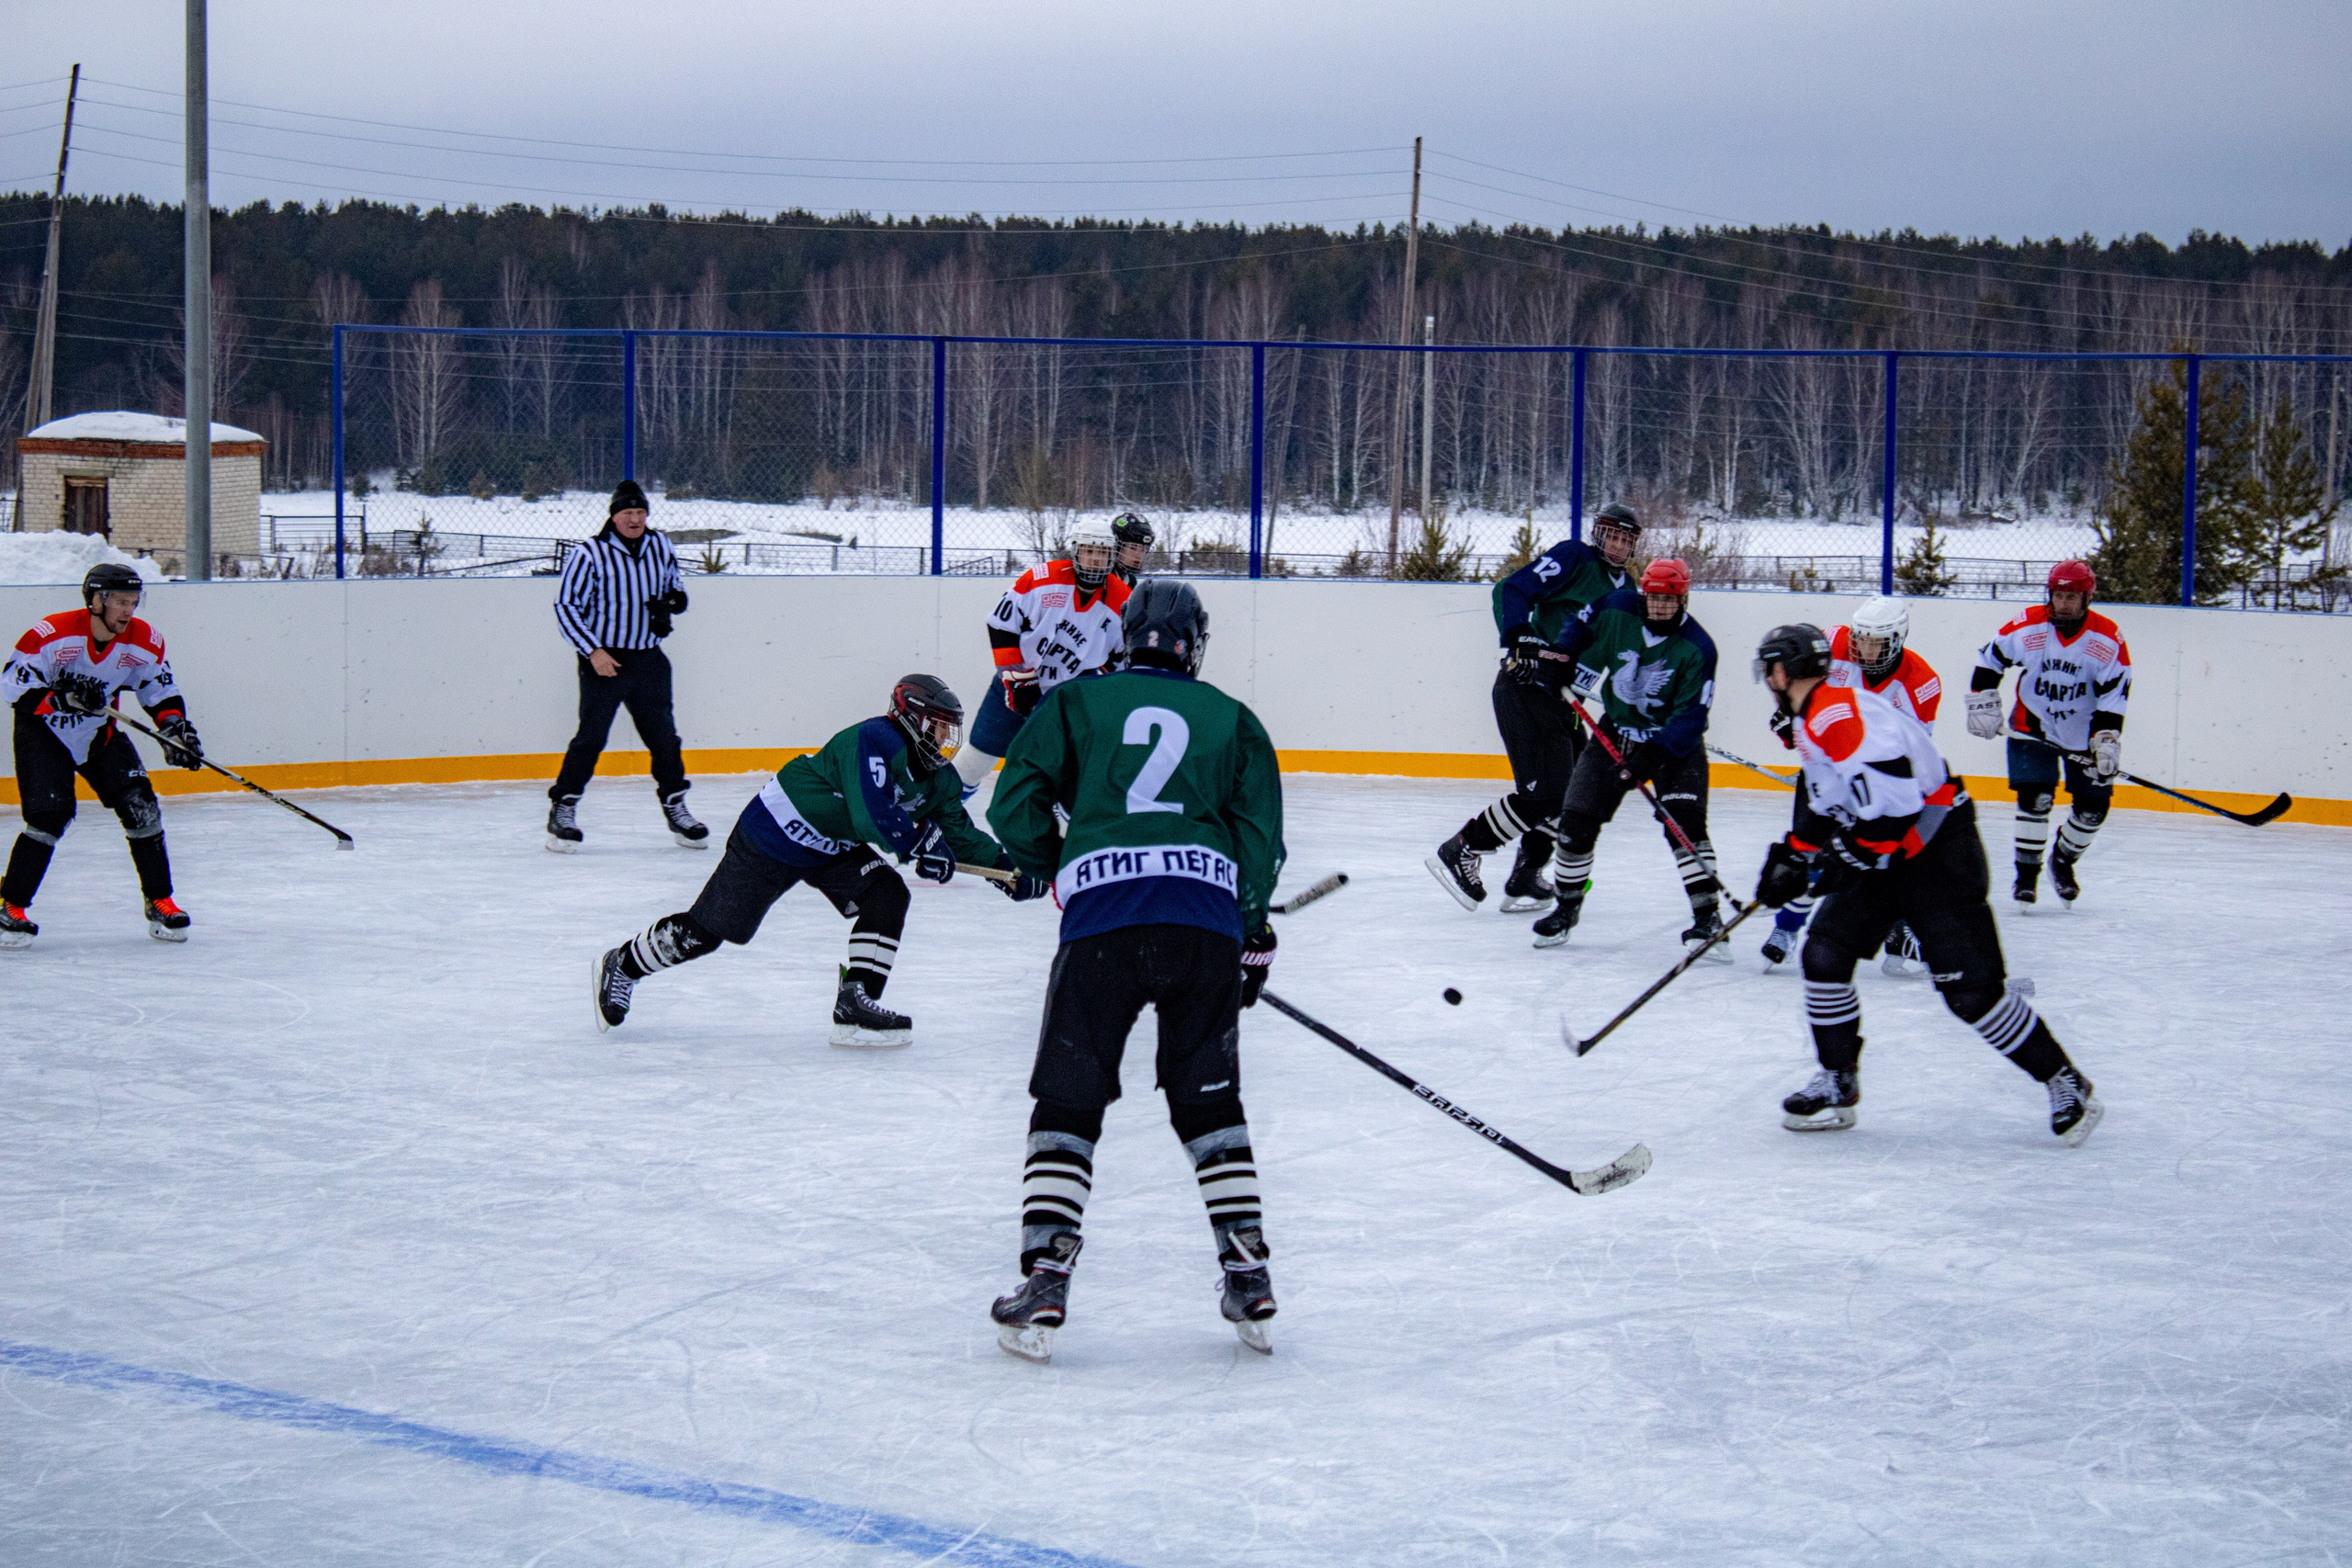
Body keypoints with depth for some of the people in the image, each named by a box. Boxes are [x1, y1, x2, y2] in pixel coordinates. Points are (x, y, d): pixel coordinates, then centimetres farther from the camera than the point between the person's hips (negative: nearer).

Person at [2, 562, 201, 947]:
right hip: (44, 731, -5)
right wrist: (63, 699, -34)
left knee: (140, 807, -6)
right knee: (50, 814, -19)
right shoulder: (52, 634, -25)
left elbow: (160, 688, 5)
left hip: (100, 733, 5)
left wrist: (175, 727, -10)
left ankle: (159, 901, 9)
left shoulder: (145, 641, -11)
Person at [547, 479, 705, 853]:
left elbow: (673, 583, 23)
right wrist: (593, 651, -15)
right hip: (603, 659, -5)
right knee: (591, 735, -8)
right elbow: (566, 605, -8)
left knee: (663, 735, 9)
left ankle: (675, 807, 24)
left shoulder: (660, 546, 7)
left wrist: (674, 599, -2)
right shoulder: (590, 554, -9)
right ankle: (563, 809, 1)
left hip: (648, 658, 5)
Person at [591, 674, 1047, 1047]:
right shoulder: (876, 741, -27)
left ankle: (854, 1004, -12)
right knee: (707, 929, -2)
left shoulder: (937, 777, 2)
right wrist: (918, 842, -30)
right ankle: (623, 964, 21)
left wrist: (1005, 866, -5)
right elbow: (871, 816, -37)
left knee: (887, 896, -13)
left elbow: (957, 831, 6)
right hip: (776, 833, -9)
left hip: (834, 847, 9)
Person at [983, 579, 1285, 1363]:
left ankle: (1044, 1281, -5)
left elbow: (1014, 806, 7)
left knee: (1068, 1102, 7)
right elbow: (1260, 833, 9)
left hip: (1102, 916, -2)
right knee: (1209, 1099, 16)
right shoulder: (1231, 719, 19)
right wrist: (1255, 935, 17)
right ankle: (1249, 1278, 13)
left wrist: (1061, 867, 24)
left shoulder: (1074, 702, 16)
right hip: (1208, 917, 2)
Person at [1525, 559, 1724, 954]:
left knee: (1684, 823, -20)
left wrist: (1654, 757, -32)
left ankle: (1708, 915, -16)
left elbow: (1691, 716, -24)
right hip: (1616, 730, 4)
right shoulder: (1615, 611, -11)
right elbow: (1581, 626, 13)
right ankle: (1567, 904, 19)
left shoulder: (1697, 648, -21)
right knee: (1577, 818, -1)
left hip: (1675, 742, -4)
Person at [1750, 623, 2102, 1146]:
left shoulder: (1836, 712, -21)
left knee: (1971, 987, -11)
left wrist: (1861, 851, -18)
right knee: (1825, 956, -1)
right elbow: (1825, 801, 26)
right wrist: (1793, 853, 23)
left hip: (1937, 856, -10)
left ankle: (2064, 1082, 2)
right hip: (1879, 859, 10)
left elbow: (1892, 788, -29)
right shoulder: (1816, 720, 14)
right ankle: (1837, 1086, 10)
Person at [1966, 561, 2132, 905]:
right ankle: (2027, 873, -1)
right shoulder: (2027, 627, -15)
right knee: (2035, 798, -14)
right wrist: (1983, 705, -4)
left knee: (2093, 805, 2)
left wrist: (2107, 740, -21)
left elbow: (2114, 696, -14)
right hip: (2033, 728, -1)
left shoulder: (2109, 639, -15)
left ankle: (2063, 862, 28)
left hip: (2085, 732, 2)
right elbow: (1989, 660, -1)